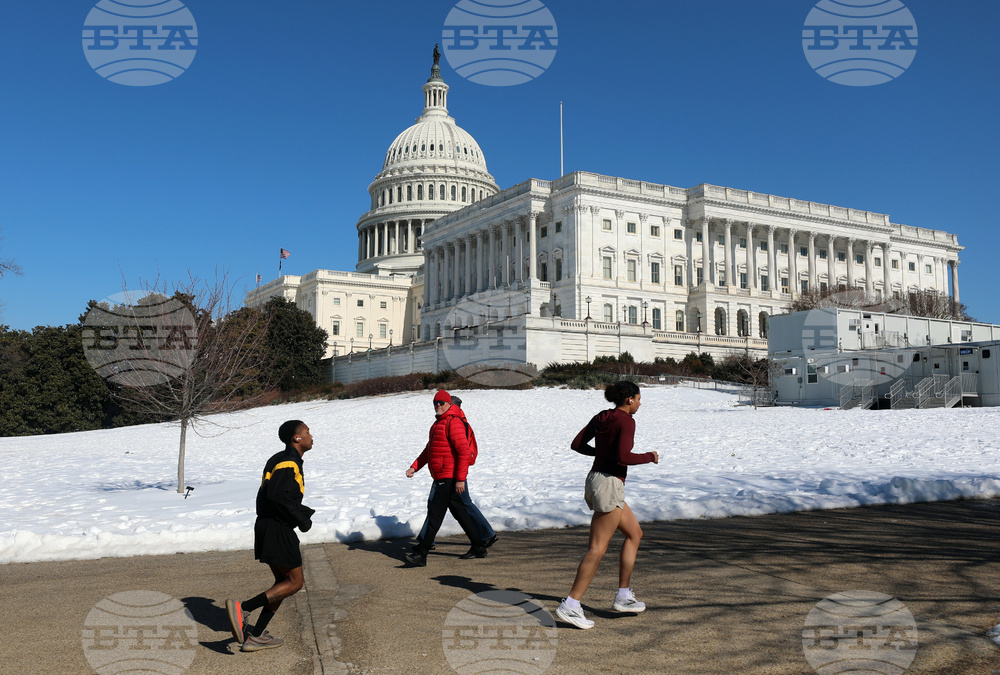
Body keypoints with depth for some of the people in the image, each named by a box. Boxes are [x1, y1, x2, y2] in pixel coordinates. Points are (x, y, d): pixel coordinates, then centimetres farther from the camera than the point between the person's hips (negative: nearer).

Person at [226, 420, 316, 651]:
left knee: (284, 581, 16)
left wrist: (303, 512, 13)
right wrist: (302, 520, -17)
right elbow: (277, 496, -27)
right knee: (295, 582, -3)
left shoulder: (280, 460, 17)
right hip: (278, 530, -10)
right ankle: (243, 608, -11)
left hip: (267, 526, 10)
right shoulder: (289, 463, -15)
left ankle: (256, 636, 15)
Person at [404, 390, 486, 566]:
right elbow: (429, 449, 23)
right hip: (441, 478, 10)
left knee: (435, 514, -8)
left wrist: (461, 479, -24)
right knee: (460, 513, 15)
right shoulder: (438, 424, 18)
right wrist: (414, 467, 11)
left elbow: (464, 452, -21)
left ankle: (421, 553, -5)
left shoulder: (453, 423, -14)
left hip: (448, 479, -10)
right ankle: (478, 548, 23)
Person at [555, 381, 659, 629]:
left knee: (635, 532, 19)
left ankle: (623, 596, 19)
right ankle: (570, 606, -8)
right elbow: (623, 457, -23)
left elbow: (576, 444, 12)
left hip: (595, 480, 10)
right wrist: (649, 457, -6)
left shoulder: (601, 417, 11)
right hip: (609, 484, -9)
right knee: (598, 548, -7)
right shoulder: (626, 421, -12)